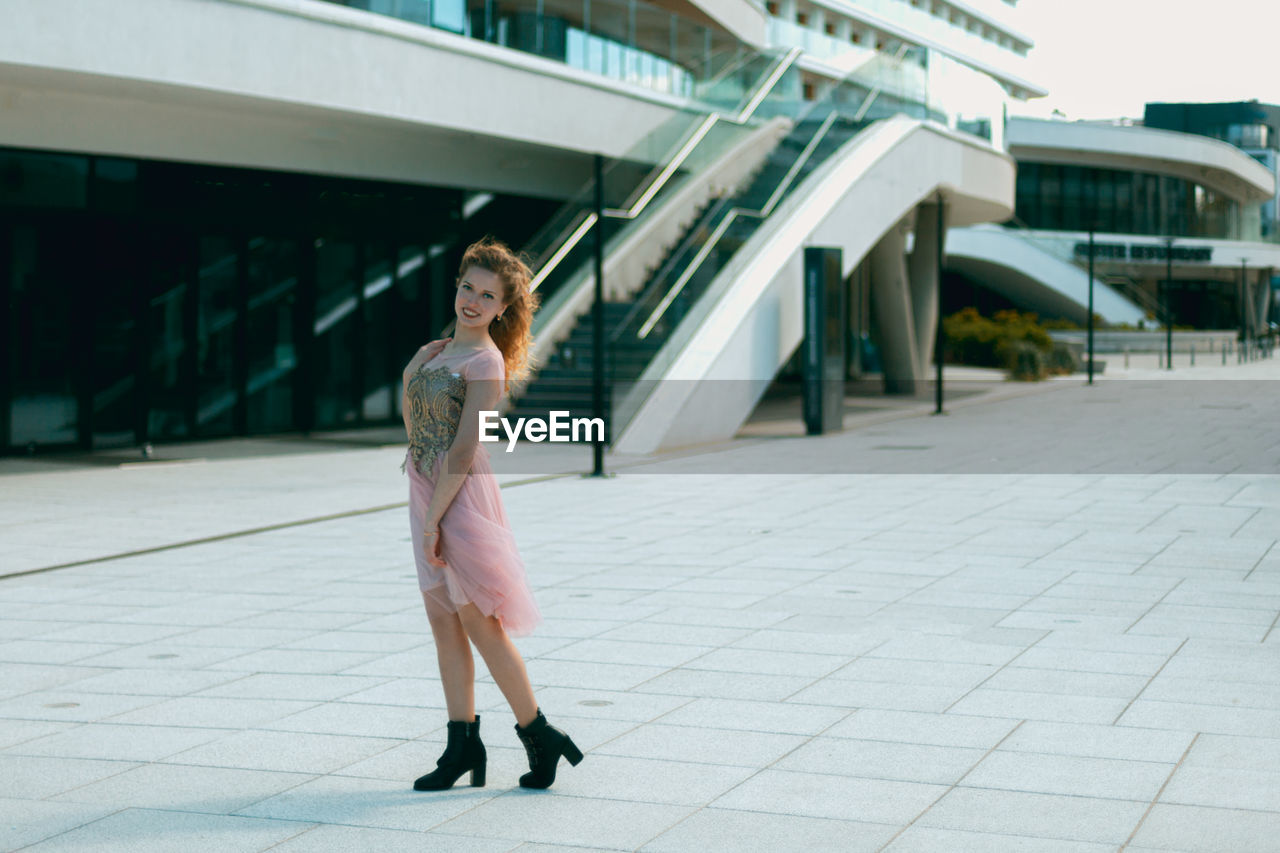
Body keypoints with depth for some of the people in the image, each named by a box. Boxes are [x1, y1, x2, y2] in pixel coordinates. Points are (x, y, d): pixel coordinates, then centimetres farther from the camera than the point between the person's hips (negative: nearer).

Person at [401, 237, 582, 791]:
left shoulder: (486, 362, -14)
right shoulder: (437, 351, 11)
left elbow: (464, 452, -19)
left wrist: (433, 522, -20)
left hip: (461, 497, -8)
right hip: (426, 492, 8)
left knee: (482, 625, -4)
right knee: (443, 623, 9)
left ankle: (539, 737, 6)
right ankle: (463, 745, 15)